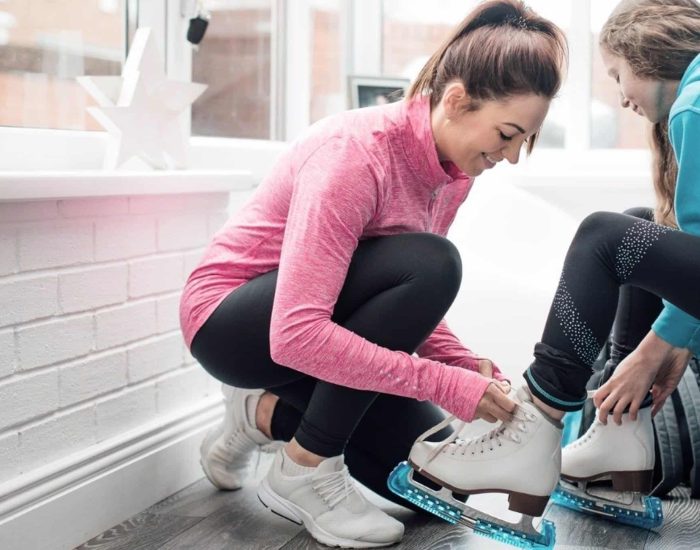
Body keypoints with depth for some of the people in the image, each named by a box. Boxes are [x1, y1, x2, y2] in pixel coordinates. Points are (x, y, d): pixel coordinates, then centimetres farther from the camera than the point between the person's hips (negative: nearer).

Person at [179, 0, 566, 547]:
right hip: (231, 319, -8)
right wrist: (447, 384, -36)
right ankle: (304, 471, -17)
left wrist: (472, 369, -17)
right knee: (430, 266, -30)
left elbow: (411, 308, 2)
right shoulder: (356, 153, -30)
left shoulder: (453, 167, -5)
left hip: (314, 326, 8)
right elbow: (295, 335, -37)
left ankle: (269, 412, 14)